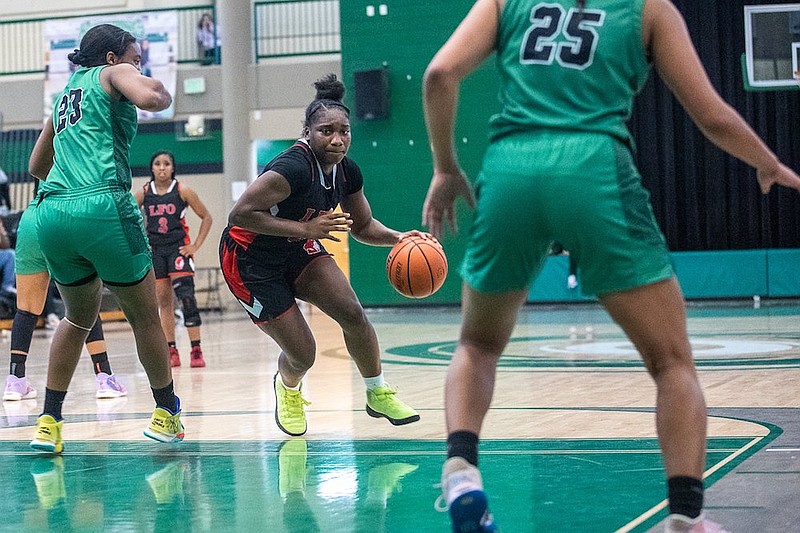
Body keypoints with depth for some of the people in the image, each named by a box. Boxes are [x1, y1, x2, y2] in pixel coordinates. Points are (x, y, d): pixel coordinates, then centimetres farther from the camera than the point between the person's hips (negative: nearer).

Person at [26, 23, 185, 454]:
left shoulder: (66, 92, 28)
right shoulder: (113, 73, 9)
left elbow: (36, 167, 34)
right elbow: (149, 98, -14)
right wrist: (161, 92, 8)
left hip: (52, 213, 7)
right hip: (103, 208, -7)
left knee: (79, 318, 24)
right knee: (145, 318, 11)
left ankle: (49, 421, 16)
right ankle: (166, 414, 23)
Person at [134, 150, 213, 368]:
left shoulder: (182, 191, -6)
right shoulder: (143, 193, -1)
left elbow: (206, 217, 1)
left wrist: (196, 245, -4)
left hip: (179, 249, -3)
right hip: (154, 250, 3)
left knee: (186, 296, -15)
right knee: (163, 301, 6)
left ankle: (196, 350, -13)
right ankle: (172, 352, 12)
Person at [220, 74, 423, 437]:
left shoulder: (347, 171, -6)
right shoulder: (294, 168, -31)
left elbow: (363, 226, 9)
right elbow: (240, 214, -35)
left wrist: (398, 238, -10)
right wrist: (306, 229, -35)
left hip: (296, 250, 7)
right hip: (249, 260, -7)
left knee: (353, 314, -11)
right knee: (302, 354, -7)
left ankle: (377, 395, 11)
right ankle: (288, 389, 31)